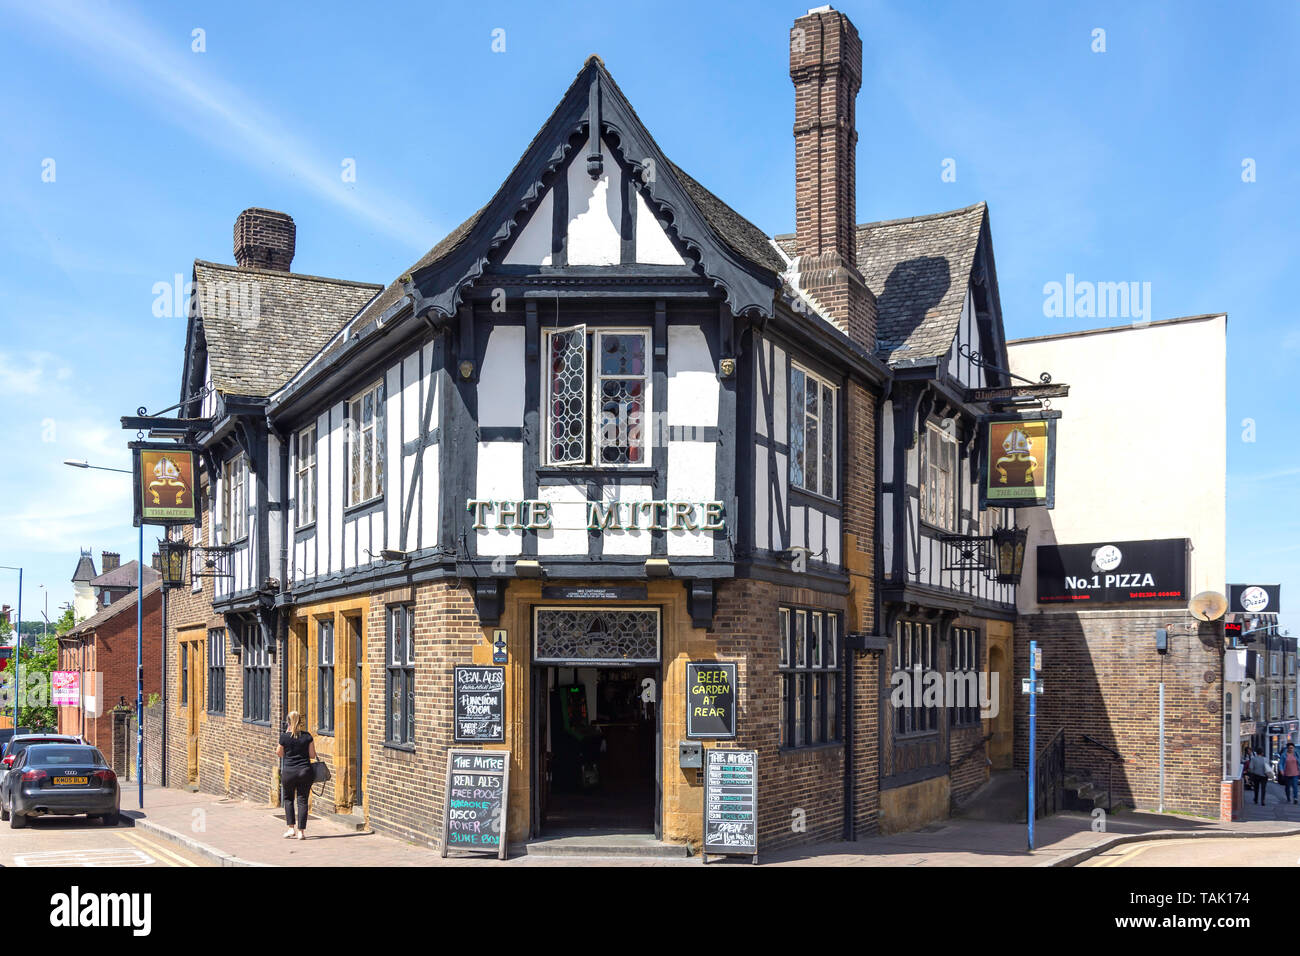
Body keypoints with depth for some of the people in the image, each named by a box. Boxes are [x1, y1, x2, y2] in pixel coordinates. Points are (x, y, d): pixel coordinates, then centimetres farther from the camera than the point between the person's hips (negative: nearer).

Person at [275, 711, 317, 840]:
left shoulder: (284, 737, -7)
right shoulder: (307, 736, -2)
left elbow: (279, 753, 8)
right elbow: (312, 755, 0)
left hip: (288, 771, -1)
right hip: (304, 771, 1)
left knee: (288, 799, 18)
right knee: (302, 800, 5)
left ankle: (291, 828, 13)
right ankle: (301, 831, 3)